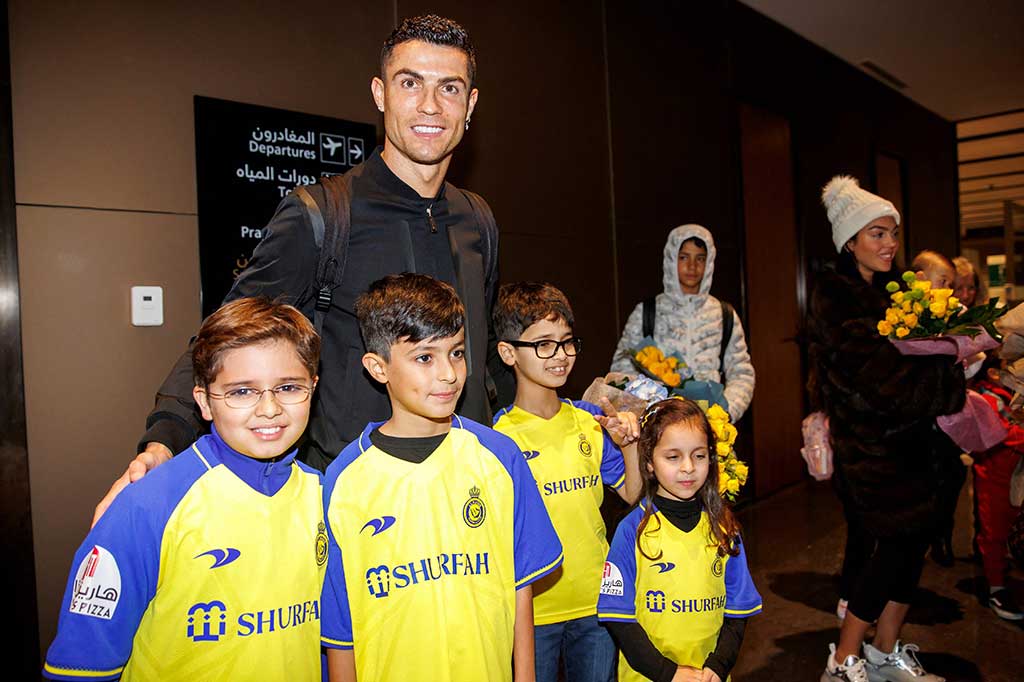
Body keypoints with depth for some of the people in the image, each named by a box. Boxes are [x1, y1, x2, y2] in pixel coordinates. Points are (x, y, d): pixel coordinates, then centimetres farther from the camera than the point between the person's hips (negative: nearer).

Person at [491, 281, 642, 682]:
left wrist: (629, 444, -9)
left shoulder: (591, 421, 0)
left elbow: (632, 495, 7)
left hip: (597, 601, 4)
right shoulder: (499, 437, -14)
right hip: (534, 607, -4)